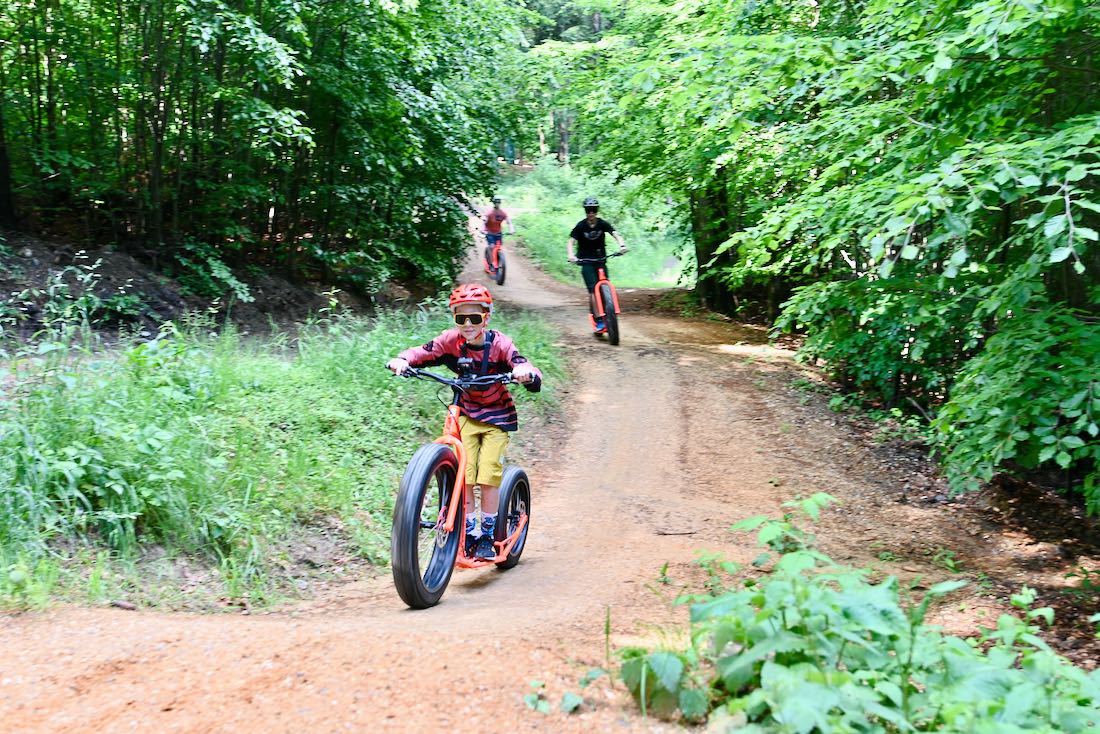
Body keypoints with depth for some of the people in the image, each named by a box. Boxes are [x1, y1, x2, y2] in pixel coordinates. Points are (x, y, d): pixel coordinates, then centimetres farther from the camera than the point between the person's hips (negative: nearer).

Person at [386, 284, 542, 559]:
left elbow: (534, 379, -26)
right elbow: (423, 352, -12)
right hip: (466, 414, 2)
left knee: (488, 477, -8)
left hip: (496, 416, -2)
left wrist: (525, 373, -50)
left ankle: (488, 536, 7)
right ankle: (468, 533, 7)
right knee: (463, 475, -6)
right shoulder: (452, 340, -12)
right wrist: (401, 360, -34)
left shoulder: (499, 344, -19)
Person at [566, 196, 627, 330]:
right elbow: (571, 242, -13)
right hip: (586, 262, -2)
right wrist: (571, 255, -33)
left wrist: (622, 245, -34)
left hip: (601, 260, 3)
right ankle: (598, 321, -17)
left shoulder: (603, 224, -2)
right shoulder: (581, 226, -6)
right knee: (593, 290, -16)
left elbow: (616, 235, -13)